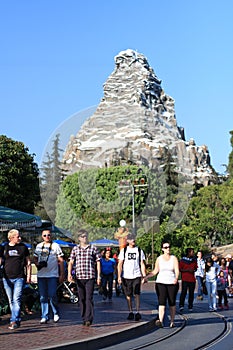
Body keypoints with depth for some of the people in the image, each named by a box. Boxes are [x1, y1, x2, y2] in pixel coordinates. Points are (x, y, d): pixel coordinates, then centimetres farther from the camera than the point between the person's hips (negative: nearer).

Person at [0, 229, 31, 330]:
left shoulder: (23, 247, 6)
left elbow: (28, 262, 10)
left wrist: (29, 276, 3)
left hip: (19, 278, -2)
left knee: (17, 300, -13)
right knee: (11, 301, 8)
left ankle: (14, 321, -13)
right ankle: (17, 320, 18)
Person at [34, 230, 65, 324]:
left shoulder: (55, 246, 3)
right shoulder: (38, 246, 13)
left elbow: (61, 260, 4)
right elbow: (35, 258, 21)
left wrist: (62, 274, -1)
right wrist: (37, 264, -1)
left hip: (52, 275, -3)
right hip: (41, 275, 4)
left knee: (52, 295, -9)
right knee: (43, 297, 5)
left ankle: (56, 313, 11)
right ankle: (44, 316, 12)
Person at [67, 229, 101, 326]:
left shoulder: (93, 248, 5)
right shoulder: (75, 249, 10)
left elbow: (98, 262, 6)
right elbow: (71, 262, 8)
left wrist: (99, 276, 1)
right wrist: (69, 274, -7)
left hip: (90, 276, -3)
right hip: (79, 277, 3)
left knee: (89, 298, -10)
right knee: (81, 299, 7)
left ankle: (89, 319, -12)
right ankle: (84, 318, 16)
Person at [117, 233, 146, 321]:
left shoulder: (139, 251, 8)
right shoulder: (123, 250, 6)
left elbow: (142, 264, 9)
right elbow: (120, 264, 4)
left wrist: (144, 276, 1)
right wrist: (119, 276, -4)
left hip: (136, 276, -1)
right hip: (126, 276, 1)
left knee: (136, 294, -11)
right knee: (128, 295, 6)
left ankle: (137, 312, -11)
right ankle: (130, 312, 16)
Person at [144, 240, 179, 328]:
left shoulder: (174, 258, 2)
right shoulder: (159, 259, 6)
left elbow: (177, 270, -9)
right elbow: (155, 271, 14)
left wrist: (176, 278, -28)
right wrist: (146, 277, 7)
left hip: (172, 283, 0)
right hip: (161, 283, 0)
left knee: (172, 303, 5)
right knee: (161, 302, -13)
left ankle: (172, 322, 17)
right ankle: (160, 321, -25)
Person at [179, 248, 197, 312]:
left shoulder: (194, 260, 12)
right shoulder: (183, 260, -2)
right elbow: (180, 269, -3)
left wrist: (194, 270, 0)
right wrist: (187, 270, -14)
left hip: (192, 279, 5)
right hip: (185, 279, -4)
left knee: (191, 293, 4)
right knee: (184, 292, -14)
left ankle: (190, 306, 11)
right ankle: (181, 305, -13)